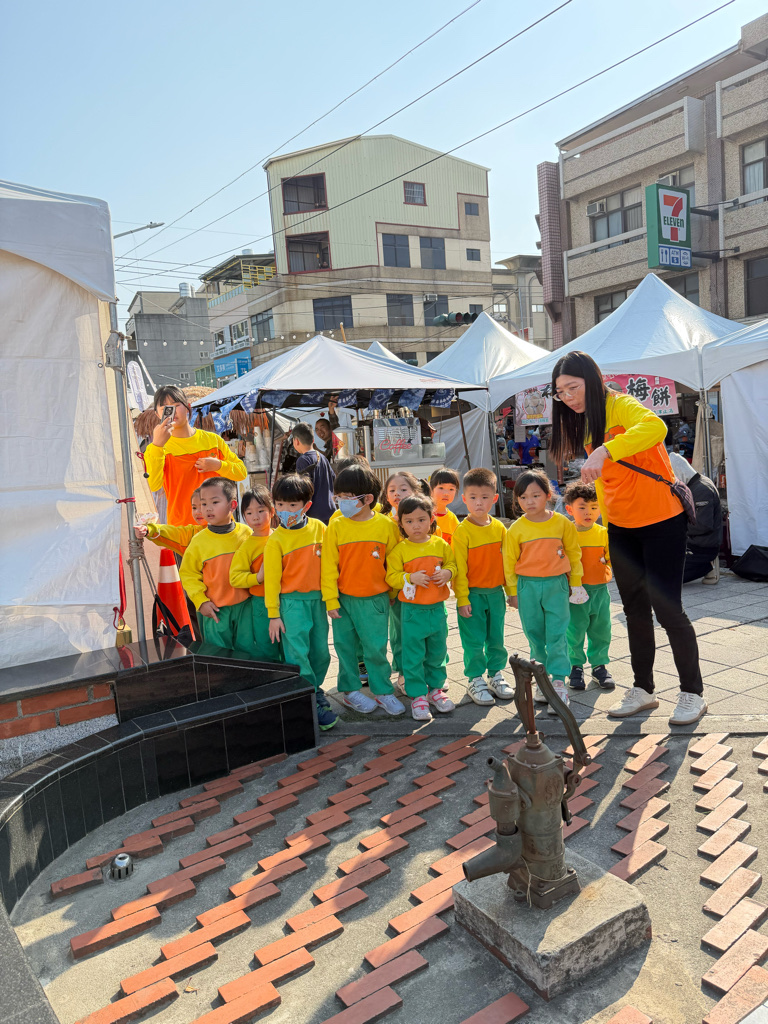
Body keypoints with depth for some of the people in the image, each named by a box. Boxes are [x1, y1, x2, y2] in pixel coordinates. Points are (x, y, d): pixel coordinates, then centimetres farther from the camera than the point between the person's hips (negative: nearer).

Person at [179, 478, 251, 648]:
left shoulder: (246, 533, -4)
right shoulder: (198, 541, -7)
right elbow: (188, 573, -2)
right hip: (214, 610, -1)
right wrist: (201, 601, -8)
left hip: (244, 605, 1)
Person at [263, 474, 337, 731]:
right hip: (291, 601, -3)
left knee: (321, 650, 12)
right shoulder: (276, 539, -7)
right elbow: (271, 578, -4)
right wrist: (273, 614, -4)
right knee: (297, 653, -5)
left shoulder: (318, 528, 0)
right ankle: (310, 703, 5)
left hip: (318, 598, 3)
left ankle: (315, 687, 35)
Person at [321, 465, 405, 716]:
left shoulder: (385, 525, -5)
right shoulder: (336, 526, -5)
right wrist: (331, 600, -5)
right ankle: (350, 691, 27)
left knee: (376, 647, 3)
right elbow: (328, 566, -3)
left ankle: (382, 692, 20)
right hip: (344, 599, 1)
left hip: (375, 599, -1)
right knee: (346, 646, 10)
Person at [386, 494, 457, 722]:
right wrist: (410, 578, -21)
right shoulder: (399, 550, -7)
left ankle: (435, 689, 32)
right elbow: (391, 577, -6)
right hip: (412, 610, -3)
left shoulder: (440, 545, 2)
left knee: (437, 652, 15)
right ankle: (417, 696, 15)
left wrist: (448, 573, -7)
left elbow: (452, 562, 14)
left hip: (437, 609, 3)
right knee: (413, 656, 3)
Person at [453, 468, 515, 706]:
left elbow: (507, 561, 9)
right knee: (474, 641, 4)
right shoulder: (462, 531, -11)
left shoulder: (499, 528, 2)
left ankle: (496, 675, 30)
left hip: (495, 592, 4)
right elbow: (459, 567, -10)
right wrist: (462, 599, -11)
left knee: (496, 637, 13)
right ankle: (475, 680, 18)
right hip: (472, 594, -4)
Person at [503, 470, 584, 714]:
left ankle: (559, 684, 4)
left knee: (557, 635, -3)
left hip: (556, 585, -1)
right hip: (527, 586, 1)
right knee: (535, 636, 9)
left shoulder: (562, 523, -2)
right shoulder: (516, 529, -3)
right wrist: (513, 592, 7)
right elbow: (509, 562, 5)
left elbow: (574, 554, 9)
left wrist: (575, 584, 11)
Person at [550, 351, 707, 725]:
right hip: (621, 527, 8)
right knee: (635, 610, 13)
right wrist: (607, 526, 12)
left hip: (661, 520, -8)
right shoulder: (585, 426, 10)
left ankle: (692, 693, 15)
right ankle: (642, 690, 27)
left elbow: (655, 427, -38)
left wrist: (604, 451, -46)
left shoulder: (620, 406, -15)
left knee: (666, 608, -3)